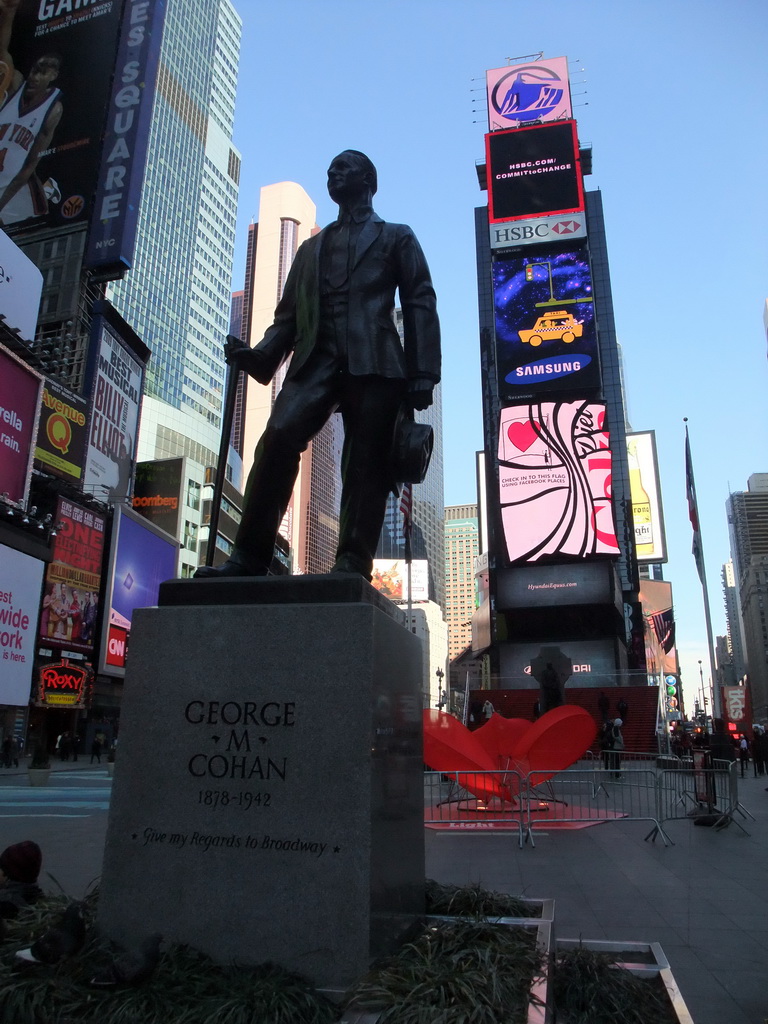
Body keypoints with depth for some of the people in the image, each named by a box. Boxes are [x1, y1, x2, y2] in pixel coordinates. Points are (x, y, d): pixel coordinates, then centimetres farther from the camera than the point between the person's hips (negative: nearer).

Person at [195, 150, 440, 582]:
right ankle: (250, 555, -19)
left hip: (374, 363, -2)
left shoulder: (397, 237, 21)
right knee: (278, 437, -19)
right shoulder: (312, 247, 32)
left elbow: (420, 305, 9)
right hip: (317, 360, 2)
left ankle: (352, 564, -12)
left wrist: (422, 376, -6)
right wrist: (260, 354, 2)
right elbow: (289, 313, 23)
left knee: (365, 463, -11)